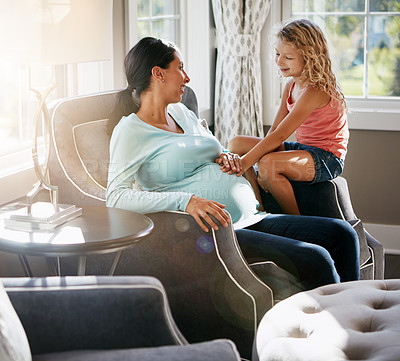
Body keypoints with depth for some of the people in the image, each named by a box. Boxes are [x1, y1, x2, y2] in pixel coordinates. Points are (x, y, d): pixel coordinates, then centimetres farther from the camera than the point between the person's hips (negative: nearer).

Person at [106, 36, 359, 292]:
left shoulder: (182, 113, 20)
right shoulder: (130, 130, -4)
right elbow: (116, 196, -17)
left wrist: (226, 156, 9)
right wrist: (186, 200, -28)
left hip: (251, 220, 9)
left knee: (343, 234, -3)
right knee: (315, 259, -23)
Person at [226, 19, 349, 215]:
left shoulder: (315, 91, -22)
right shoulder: (291, 86, 7)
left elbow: (280, 135, -29)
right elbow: (274, 129, 3)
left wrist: (245, 162, -32)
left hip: (327, 158, -10)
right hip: (302, 148, 10)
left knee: (268, 163, -36)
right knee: (236, 144, 2)